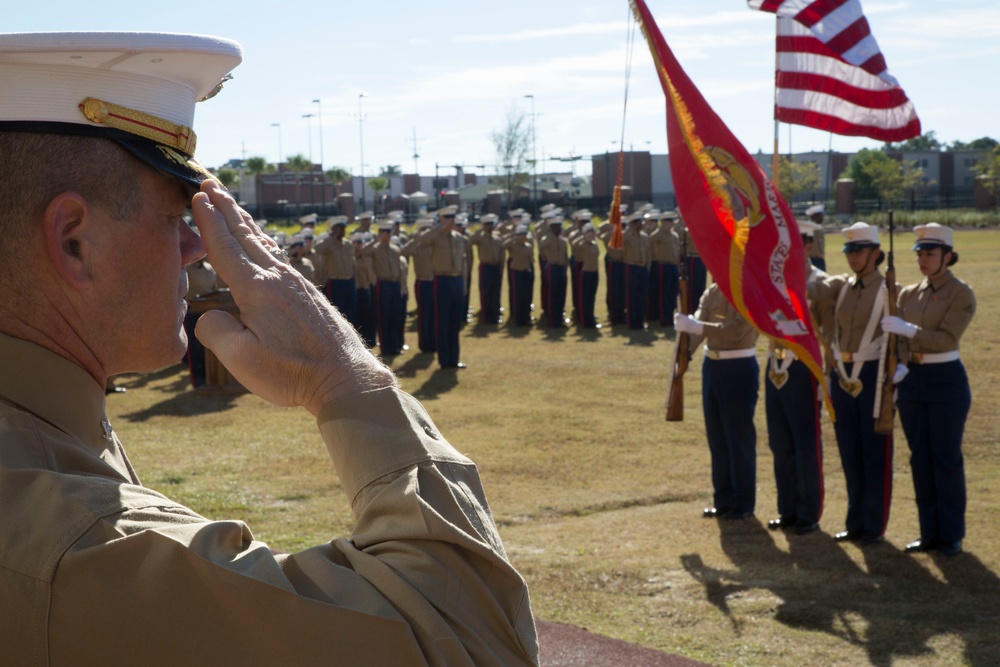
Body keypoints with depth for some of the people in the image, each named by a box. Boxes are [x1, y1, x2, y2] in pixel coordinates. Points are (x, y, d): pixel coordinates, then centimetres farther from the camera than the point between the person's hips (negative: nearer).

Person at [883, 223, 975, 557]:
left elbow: (946, 339, -17)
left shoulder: (961, 294, -7)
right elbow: (899, 338, 8)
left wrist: (908, 329, -26)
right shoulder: (908, 293, 9)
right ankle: (930, 533, 16)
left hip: (946, 380, -5)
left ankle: (952, 536, 8)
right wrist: (899, 365, -10)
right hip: (912, 380, 5)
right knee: (920, 459, 8)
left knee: (947, 460, -1)